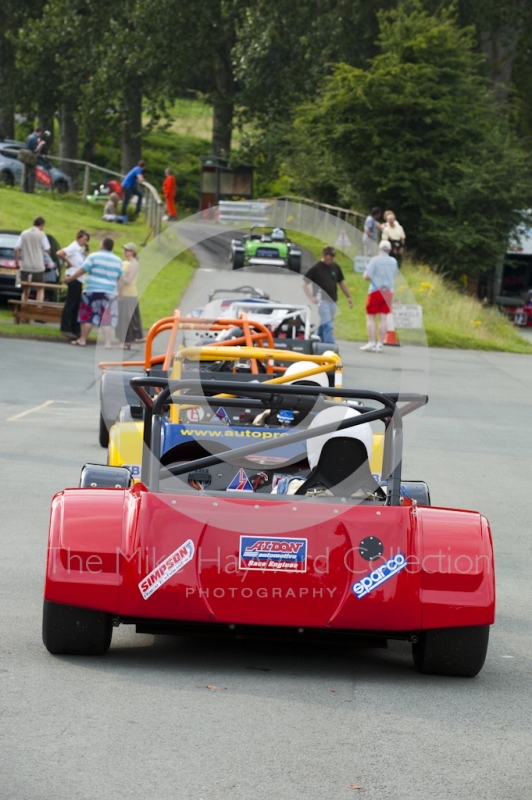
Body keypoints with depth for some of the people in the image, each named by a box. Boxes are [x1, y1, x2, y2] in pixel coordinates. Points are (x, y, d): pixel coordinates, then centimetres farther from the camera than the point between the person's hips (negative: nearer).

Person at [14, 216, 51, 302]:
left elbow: (16, 249, 0)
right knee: (40, 289, 8)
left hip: (25, 266, 3)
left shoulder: (24, 234, 5)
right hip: (38, 267, -3)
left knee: (25, 290, 14)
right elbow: (47, 249, -5)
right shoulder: (41, 234, -5)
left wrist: (17, 262, 9)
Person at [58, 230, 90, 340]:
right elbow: (59, 253, -25)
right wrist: (68, 263, -15)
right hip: (73, 278, -9)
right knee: (70, 304, -8)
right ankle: (66, 328, -7)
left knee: (76, 305, 11)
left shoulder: (80, 249, 14)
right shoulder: (73, 247, -11)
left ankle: (75, 330, 15)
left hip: (78, 280, 9)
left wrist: (86, 252, 3)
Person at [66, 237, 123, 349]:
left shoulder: (94, 256, -4)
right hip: (109, 293, 3)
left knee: (88, 315, 5)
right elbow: (120, 278, 14)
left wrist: (69, 278, 3)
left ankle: (82, 340, 9)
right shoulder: (117, 261, 9)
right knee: (106, 318, 4)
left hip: (93, 290, -3)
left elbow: (82, 270, -6)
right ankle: (107, 342, -4)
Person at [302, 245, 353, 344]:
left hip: (332, 301, 6)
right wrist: (311, 297, -16)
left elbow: (341, 283, 21)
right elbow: (305, 284, -5)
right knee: (327, 326, -13)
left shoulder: (335, 267, 9)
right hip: (322, 301, -6)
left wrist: (349, 297, 19)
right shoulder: (316, 268, -6)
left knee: (322, 327, 12)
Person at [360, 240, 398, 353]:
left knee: (370, 318, 1)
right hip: (388, 291, 5)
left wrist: (366, 274, 6)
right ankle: (380, 344, 3)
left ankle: (371, 343, -6)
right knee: (383, 318, 5)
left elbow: (366, 277, -15)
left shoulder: (375, 260, -12)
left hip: (376, 291, -5)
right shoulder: (393, 262, 5)